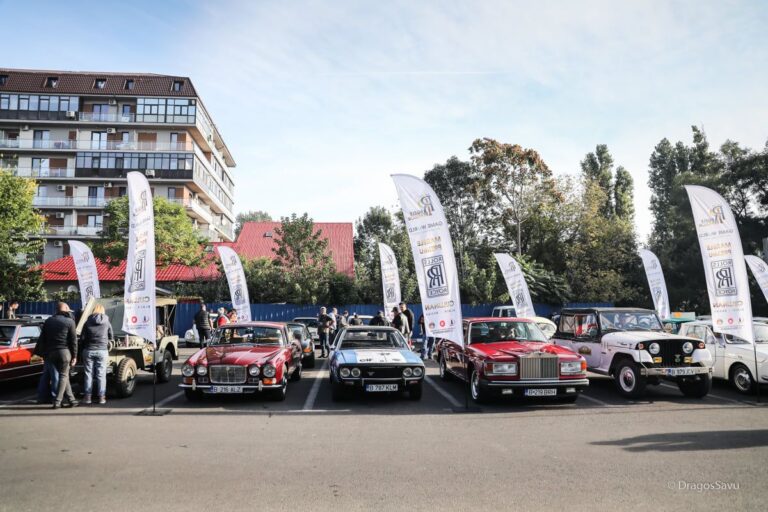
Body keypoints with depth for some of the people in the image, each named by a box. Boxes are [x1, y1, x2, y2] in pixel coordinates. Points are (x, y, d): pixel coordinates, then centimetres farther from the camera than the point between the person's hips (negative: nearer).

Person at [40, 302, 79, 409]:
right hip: (64, 351, -5)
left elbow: (42, 338, 13)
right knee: (63, 375, 2)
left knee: (64, 375, 11)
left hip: (51, 352, 5)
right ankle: (57, 402, -3)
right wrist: (74, 356, -3)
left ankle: (72, 400, 12)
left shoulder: (48, 321, 12)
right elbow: (73, 340, -6)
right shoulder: (69, 321, -4)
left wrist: (48, 350, 20)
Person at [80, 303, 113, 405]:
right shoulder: (107, 322, 2)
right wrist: (108, 347, 24)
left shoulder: (88, 322, 2)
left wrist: (84, 349, 16)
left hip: (89, 350, 1)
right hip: (102, 351, -1)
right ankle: (101, 397, 3)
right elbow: (111, 338, 7)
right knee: (101, 375, 2)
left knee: (88, 374, 8)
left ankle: (88, 396, 10)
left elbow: (83, 337, 2)